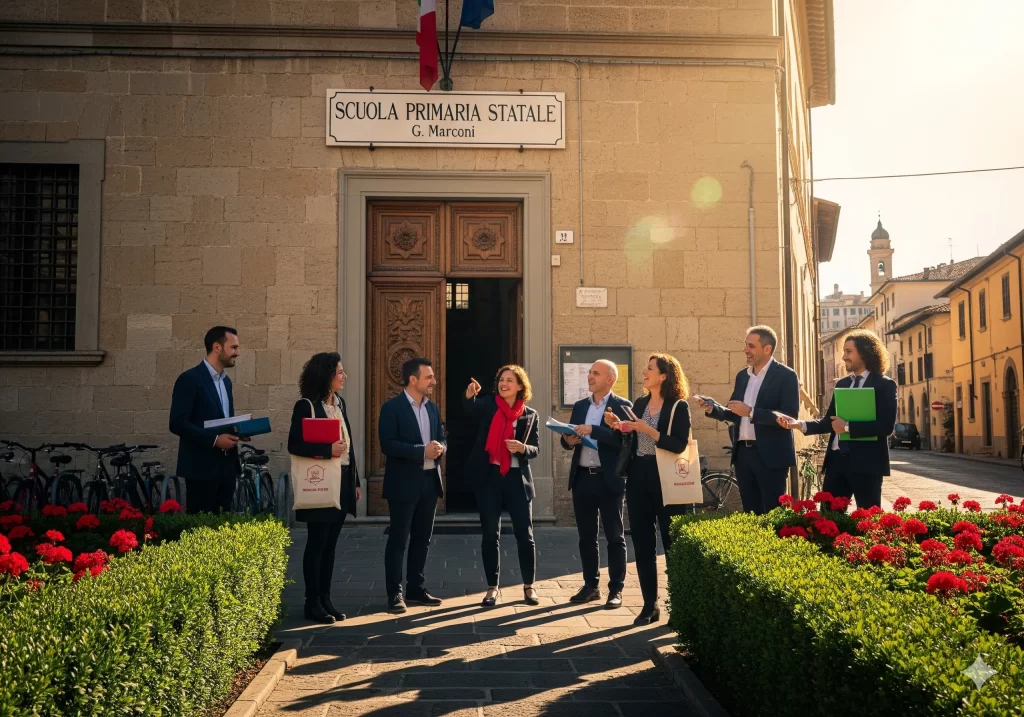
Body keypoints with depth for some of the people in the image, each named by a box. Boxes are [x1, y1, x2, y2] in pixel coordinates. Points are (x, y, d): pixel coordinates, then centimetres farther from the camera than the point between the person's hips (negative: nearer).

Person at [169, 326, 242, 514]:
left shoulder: (226, 381, 15)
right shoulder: (190, 379, -10)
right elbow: (177, 423, -17)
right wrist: (214, 439, -21)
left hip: (227, 464, 8)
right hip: (202, 466, -8)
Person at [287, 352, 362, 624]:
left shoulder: (339, 403, 12)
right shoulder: (306, 406, -9)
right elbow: (294, 444, -14)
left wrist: (355, 481, 13)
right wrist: (327, 450, -24)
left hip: (342, 483, 7)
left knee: (330, 544, 10)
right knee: (317, 543, 0)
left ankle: (325, 599, 17)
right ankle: (313, 603, 8)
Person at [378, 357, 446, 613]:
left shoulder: (432, 408, 13)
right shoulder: (392, 407, -9)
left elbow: (442, 438, 16)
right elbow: (387, 445, -17)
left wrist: (440, 447, -8)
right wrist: (422, 451, -22)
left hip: (429, 481, 7)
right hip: (404, 483, -7)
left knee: (422, 539, 13)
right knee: (398, 539, 0)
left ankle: (416, 588, 23)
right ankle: (395, 593, 7)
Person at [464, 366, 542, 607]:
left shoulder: (530, 415, 5)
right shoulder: (488, 407, 3)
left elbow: (535, 449, 2)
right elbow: (470, 407, -19)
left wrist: (522, 448, -20)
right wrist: (470, 394, -41)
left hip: (517, 478, 0)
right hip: (489, 477, 0)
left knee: (524, 534, 4)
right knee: (490, 534, 5)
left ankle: (529, 586, 18)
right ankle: (492, 588, 14)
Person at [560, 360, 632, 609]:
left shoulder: (622, 406, -4)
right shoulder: (579, 406, 14)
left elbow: (623, 439, -17)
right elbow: (568, 437, 13)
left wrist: (593, 430, -24)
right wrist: (569, 440, -9)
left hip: (609, 480, -5)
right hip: (582, 478, 6)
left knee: (614, 537, 2)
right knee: (586, 536, 11)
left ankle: (616, 590, 9)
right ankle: (591, 586, 21)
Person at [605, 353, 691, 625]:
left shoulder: (678, 406, -6)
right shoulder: (640, 403, 12)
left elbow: (679, 445, -17)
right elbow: (631, 441, 13)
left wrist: (649, 430, -21)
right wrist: (619, 426, -3)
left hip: (665, 479, -6)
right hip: (638, 477, 6)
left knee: (672, 541, 1)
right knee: (642, 543, 8)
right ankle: (650, 605, 17)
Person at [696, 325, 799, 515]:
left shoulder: (786, 375, -7)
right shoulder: (742, 376, 14)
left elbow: (790, 416, -17)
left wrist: (751, 412, -23)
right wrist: (713, 408, -2)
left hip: (770, 455, -6)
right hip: (743, 453, 7)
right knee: (750, 513, 11)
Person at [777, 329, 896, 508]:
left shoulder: (884, 385, -5)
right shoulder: (842, 384, 15)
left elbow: (886, 426, -16)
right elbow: (829, 421, 16)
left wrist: (848, 426, -15)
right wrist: (800, 424, 0)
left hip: (866, 462, -6)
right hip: (837, 459, 6)